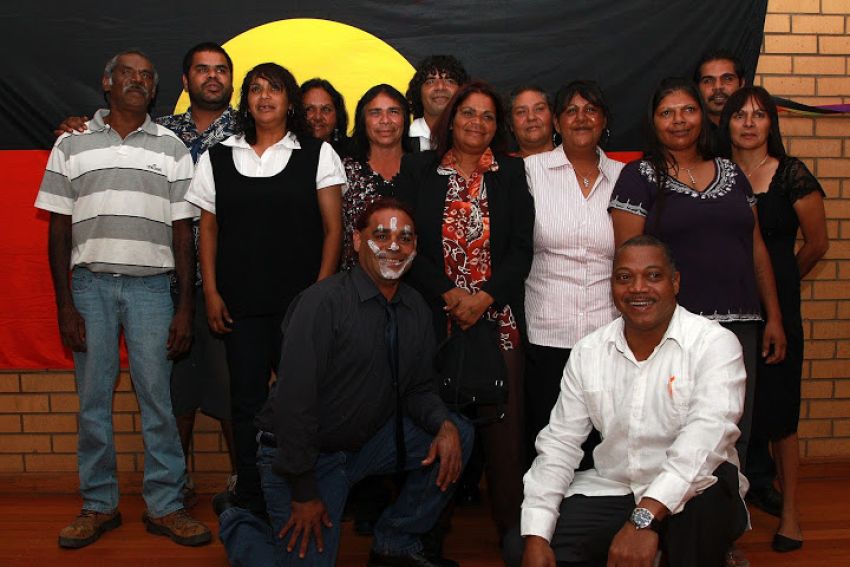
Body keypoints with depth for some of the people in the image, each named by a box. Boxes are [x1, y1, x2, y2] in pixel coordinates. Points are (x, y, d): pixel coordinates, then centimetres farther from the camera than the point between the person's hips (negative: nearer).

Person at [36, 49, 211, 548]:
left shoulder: (172, 148, 9)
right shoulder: (72, 144, 10)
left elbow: (183, 231, 6)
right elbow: (59, 228, 8)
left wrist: (185, 308, 0)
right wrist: (65, 304, 1)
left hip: (150, 286, -1)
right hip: (90, 284, 1)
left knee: (157, 397, -2)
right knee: (93, 398, 4)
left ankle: (165, 505, 8)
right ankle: (99, 504, 16)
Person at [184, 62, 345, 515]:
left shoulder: (318, 155, 5)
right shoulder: (217, 159, 11)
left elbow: (333, 227, 2)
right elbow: (208, 229, 11)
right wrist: (211, 293, 3)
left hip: (301, 301, -2)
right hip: (241, 303, 2)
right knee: (247, 400, 5)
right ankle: (250, 499, 18)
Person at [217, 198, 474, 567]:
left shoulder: (415, 309, 2)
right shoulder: (323, 302, -21)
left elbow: (418, 388, 9)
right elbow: (294, 401, -22)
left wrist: (444, 425, -14)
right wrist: (304, 493, -19)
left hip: (368, 441, 6)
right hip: (306, 454, -6)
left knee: (458, 435, -8)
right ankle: (239, 529, 22)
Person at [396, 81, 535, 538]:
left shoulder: (512, 173, 9)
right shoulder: (417, 170, 7)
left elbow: (522, 248, 3)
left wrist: (484, 297, -11)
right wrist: (448, 295, -9)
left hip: (498, 317, 1)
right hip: (434, 316, 0)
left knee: (503, 423, -1)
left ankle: (510, 528, 10)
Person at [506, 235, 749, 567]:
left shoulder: (715, 343, -11)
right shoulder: (587, 352, 2)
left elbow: (705, 435, -27)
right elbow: (559, 443, 0)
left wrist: (645, 517, -41)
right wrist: (536, 537, -13)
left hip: (696, 494, -3)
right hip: (611, 490, 4)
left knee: (703, 499, -37)